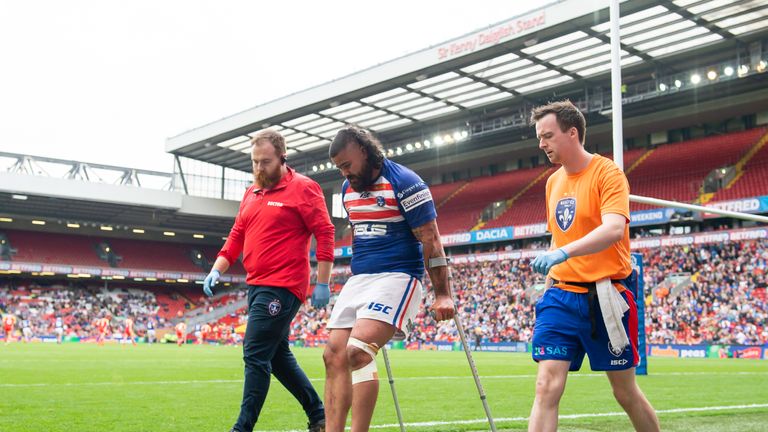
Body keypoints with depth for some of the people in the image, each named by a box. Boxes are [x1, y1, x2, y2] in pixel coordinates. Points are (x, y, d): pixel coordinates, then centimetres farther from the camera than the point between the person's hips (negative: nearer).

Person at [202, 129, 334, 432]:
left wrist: (322, 284, -13)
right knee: (278, 356, 14)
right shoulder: (251, 194, 15)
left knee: (256, 356, -10)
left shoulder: (302, 188, -8)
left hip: (281, 288, -9)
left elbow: (325, 234, -10)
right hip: (256, 286, 9)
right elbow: (236, 237, 18)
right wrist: (216, 270, 5)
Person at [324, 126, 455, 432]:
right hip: (359, 279, 8)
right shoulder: (348, 188, 14)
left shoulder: (404, 183, -9)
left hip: (398, 276, -8)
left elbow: (430, 240, -11)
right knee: (334, 356, -3)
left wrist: (442, 294, -13)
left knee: (358, 351, -25)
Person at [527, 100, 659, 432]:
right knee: (546, 388, -7)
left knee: (626, 392, 9)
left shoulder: (607, 173, -8)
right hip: (561, 296, 5)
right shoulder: (553, 182, 12)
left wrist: (564, 252, -39)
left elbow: (613, 229, -26)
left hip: (604, 296, -5)